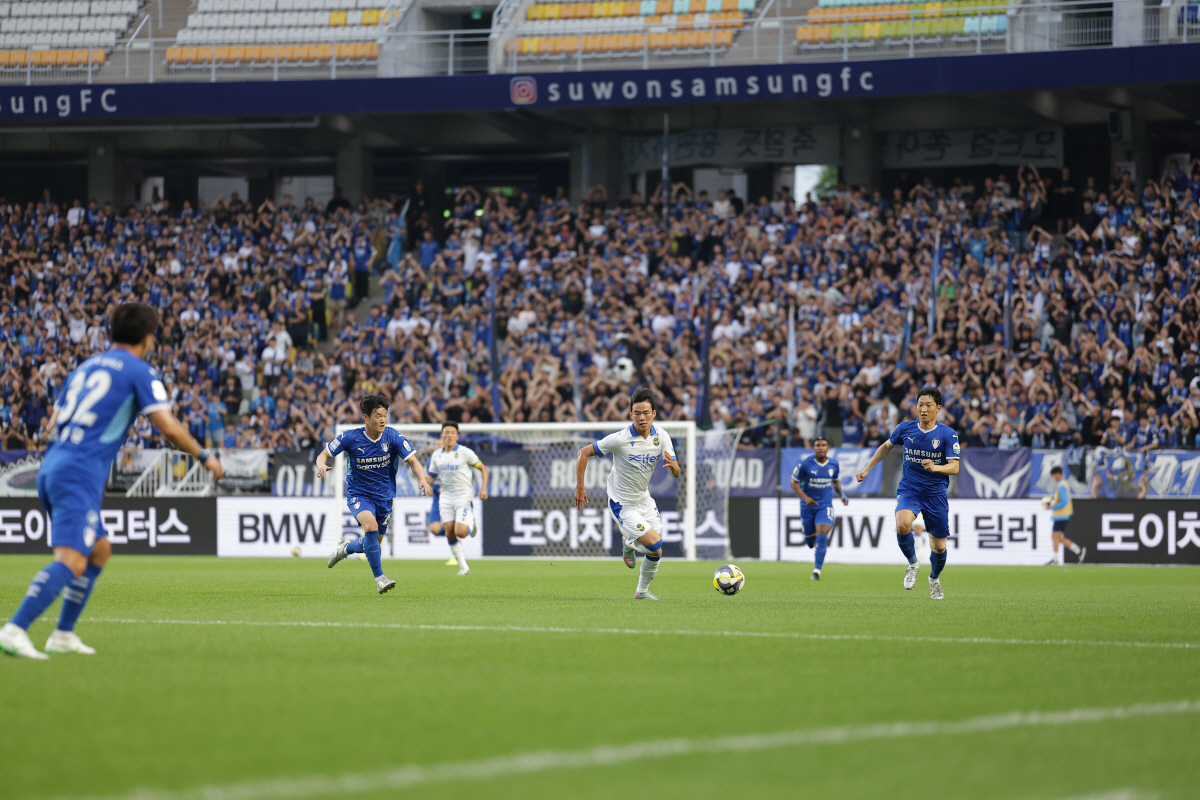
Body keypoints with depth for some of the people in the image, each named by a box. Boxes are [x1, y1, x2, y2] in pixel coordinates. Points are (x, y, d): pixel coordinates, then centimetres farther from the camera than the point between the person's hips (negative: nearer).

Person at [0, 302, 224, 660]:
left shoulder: (87, 367, 22)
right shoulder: (139, 371, 1)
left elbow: (52, 426, 24)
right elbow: (168, 427, -9)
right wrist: (204, 456, 6)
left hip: (51, 468, 9)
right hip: (81, 473, -9)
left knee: (100, 550, 21)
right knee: (71, 561, -17)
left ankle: (63, 634, 19)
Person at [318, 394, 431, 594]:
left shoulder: (392, 436, -11)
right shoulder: (350, 437, -15)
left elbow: (412, 460, -12)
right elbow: (324, 454, -7)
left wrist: (422, 479, -32)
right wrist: (321, 465, -32)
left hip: (384, 496, 3)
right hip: (358, 494, -3)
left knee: (373, 544, 12)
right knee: (371, 525, -31)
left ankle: (346, 547, 47)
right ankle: (379, 577, -22)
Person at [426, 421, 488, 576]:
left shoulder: (465, 453, -6)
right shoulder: (436, 455, 7)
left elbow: (483, 468, 1)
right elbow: (431, 476, 15)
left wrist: (483, 488, -11)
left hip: (464, 497, -5)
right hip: (446, 498, 5)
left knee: (460, 532, -17)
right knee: (449, 533, -3)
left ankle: (471, 524, 20)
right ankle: (464, 567, 8)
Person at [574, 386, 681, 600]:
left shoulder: (661, 437, -9)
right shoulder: (620, 439, -23)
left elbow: (676, 473, -8)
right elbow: (584, 453, -14)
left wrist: (672, 465, -33)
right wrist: (580, 487, -16)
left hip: (644, 500, 6)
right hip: (622, 504, -5)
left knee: (656, 553, 7)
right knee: (654, 544, -17)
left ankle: (642, 591, 32)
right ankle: (629, 544, 17)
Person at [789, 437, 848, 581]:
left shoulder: (834, 465, 1)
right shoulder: (805, 465, -10)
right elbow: (794, 482, -4)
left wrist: (842, 494, 3)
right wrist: (805, 497, -17)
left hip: (825, 506, 1)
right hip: (808, 506, -1)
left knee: (821, 537, -18)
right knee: (810, 542, 7)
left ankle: (817, 571, -14)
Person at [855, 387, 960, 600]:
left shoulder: (947, 434, -8)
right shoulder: (905, 428, -1)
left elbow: (954, 467, -14)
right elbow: (886, 446, 18)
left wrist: (935, 467, -33)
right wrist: (867, 469, 16)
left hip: (935, 493, 0)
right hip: (908, 489, 0)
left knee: (939, 546, 4)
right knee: (902, 524, -31)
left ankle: (934, 579, 37)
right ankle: (913, 564, -3)